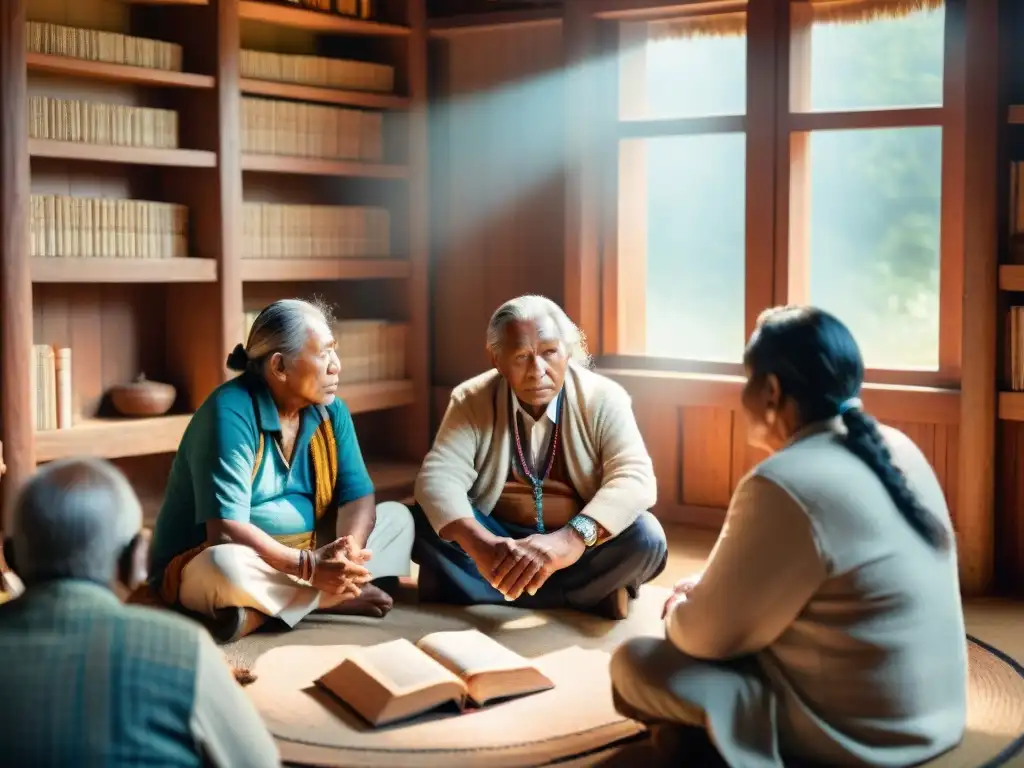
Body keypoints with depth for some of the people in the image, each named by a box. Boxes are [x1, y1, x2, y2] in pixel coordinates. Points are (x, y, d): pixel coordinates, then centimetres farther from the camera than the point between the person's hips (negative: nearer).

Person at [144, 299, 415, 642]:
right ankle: (336, 597, -13)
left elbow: (357, 495, -4)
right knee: (227, 564, -41)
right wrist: (308, 566, -34)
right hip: (201, 567, -7)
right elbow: (227, 531, -29)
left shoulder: (330, 410, 0)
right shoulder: (230, 414, -22)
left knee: (397, 517, 1)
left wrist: (348, 550, -25)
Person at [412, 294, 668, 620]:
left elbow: (635, 479, -24)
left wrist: (572, 537, -44)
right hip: (497, 540, 1)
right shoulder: (471, 400, -7)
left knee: (645, 537, -30)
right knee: (425, 520, -26)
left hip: (579, 548, -1)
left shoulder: (603, 399, -11)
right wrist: (480, 543, -41)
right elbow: (438, 476, -19)